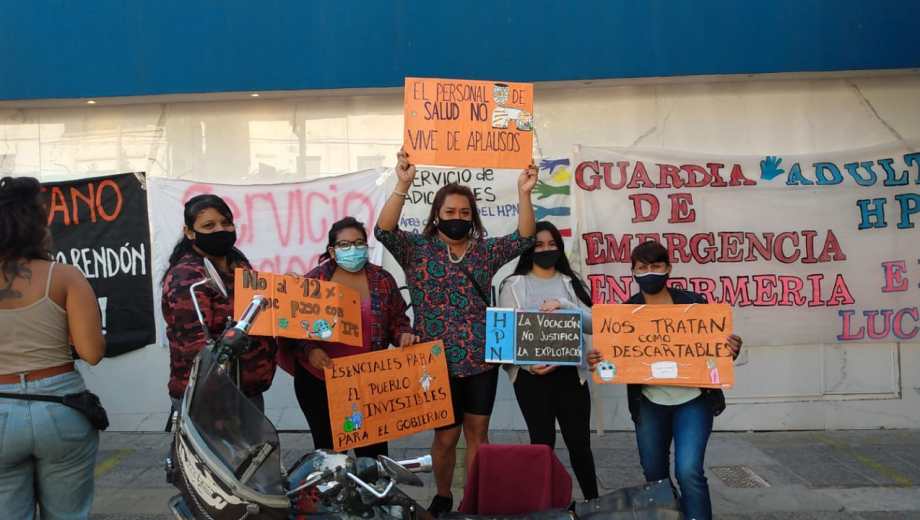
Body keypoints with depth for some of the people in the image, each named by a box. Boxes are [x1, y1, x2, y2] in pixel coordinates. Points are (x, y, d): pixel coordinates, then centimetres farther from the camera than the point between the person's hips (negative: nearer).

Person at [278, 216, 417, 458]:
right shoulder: (314, 280, -2)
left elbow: (397, 319, 8)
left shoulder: (382, 280, 2)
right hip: (318, 379, 0)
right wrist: (309, 350, -21)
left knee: (373, 447, 7)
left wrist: (403, 334, -14)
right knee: (328, 448, 14)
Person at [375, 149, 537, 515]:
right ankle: (443, 497, 32)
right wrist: (402, 185, -29)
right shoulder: (417, 249, -2)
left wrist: (524, 194, -18)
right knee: (446, 436, 8)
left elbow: (524, 238, -4)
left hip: (480, 362, 2)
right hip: (437, 363, -2)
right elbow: (384, 231, -17)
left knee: (477, 432, 10)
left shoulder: (486, 251, 6)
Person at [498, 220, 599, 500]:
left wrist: (563, 306, -15)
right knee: (542, 441, 4)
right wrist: (529, 364, -18)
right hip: (531, 373, -2)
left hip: (570, 372, 2)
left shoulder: (571, 283, 11)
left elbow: (592, 325, 1)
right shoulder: (513, 285, 4)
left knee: (579, 441, 5)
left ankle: (593, 500, 21)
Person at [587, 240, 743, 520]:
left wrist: (731, 350, -21)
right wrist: (598, 361, -20)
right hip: (649, 404, 2)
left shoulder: (694, 302, -4)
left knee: (689, 471, -14)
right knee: (654, 475, 13)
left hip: (693, 400, -2)